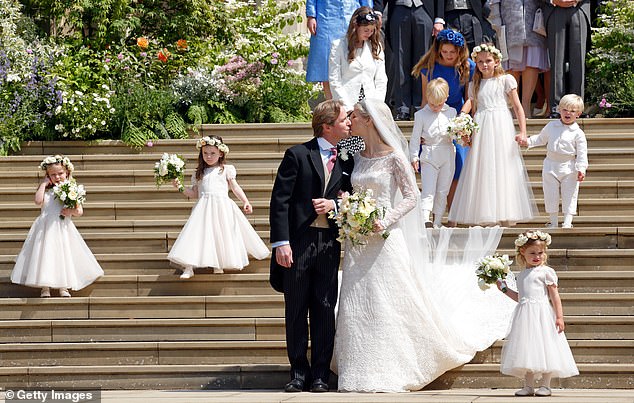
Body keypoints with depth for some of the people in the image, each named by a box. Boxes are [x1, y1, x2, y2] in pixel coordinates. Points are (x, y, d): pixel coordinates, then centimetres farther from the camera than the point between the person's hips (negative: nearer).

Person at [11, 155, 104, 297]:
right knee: (45, 256, -6)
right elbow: (38, 201, -15)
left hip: (63, 229, 1)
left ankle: (63, 287, 7)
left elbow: (80, 211, 6)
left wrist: (71, 211, -16)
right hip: (46, 228, -1)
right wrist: (43, 184, -7)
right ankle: (45, 287, -1)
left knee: (64, 255, -1)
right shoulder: (46, 190, 5)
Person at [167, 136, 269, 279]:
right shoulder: (198, 173, 17)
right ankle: (188, 268, -15)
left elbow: (235, 188, 7)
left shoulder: (226, 170, 10)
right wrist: (181, 187, 2)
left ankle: (219, 265, 15)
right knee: (197, 234, -11)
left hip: (222, 207, -1)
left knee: (221, 235, -1)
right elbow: (194, 193, 16)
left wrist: (245, 202, -4)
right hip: (203, 207, 1)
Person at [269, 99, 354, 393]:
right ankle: (298, 372, 13)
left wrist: (334, 204, -6)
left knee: (325, 310, 3)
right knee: (296, 310, 4)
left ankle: (320, 374, 9)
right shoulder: (298, 155, -3)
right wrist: (281, 243, -14)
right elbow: (280, 201, -7)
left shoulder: (346, 160, 9)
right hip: (298, 243, -3)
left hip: (329, 244, 3)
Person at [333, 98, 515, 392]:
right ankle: (364, 371, 10)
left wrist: (387, 221, -19)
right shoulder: (358, 158, 11)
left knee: (388, 305, -3)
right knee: (358, 308, 4)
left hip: (386, 239, -6)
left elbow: (411, 197, -8)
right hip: (358, 242, 6)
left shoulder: (393, 157, -7)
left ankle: (392, 372, 5)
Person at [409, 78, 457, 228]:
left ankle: (437, 221, 14)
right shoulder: (421, 115, -2)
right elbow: (415, 137, 2)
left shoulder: (451, 112, 5)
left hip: (447, 155, 3)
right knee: (428, 190, -11)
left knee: (442, 191, 7)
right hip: (429, 156, -3)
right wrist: (414, 157, 0)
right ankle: (425, 219, -22)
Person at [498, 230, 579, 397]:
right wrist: (505, 289, 21)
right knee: (526, 350, 5)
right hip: (525, 316, 6)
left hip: (542, 314, -6)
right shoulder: (522, 275, 18)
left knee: (543, 346, -6)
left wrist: (559, 316, -11)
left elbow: (554, 296, -5)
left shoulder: (546, 272, -2)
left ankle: (545, 385, -1)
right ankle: (528, 386, 9)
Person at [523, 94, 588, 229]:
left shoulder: (578, 133, -6)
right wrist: (528, 141, 10)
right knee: (550, 195, 6)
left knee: (569, 196, -1)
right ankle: (553, 221, 16)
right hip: (550, 167, 3)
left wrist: (581, 169, -20)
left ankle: (567, 222, 2)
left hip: (569, 169, -3)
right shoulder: (551, 126, 6)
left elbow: (582, 153, -9)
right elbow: (541, 139, 22)